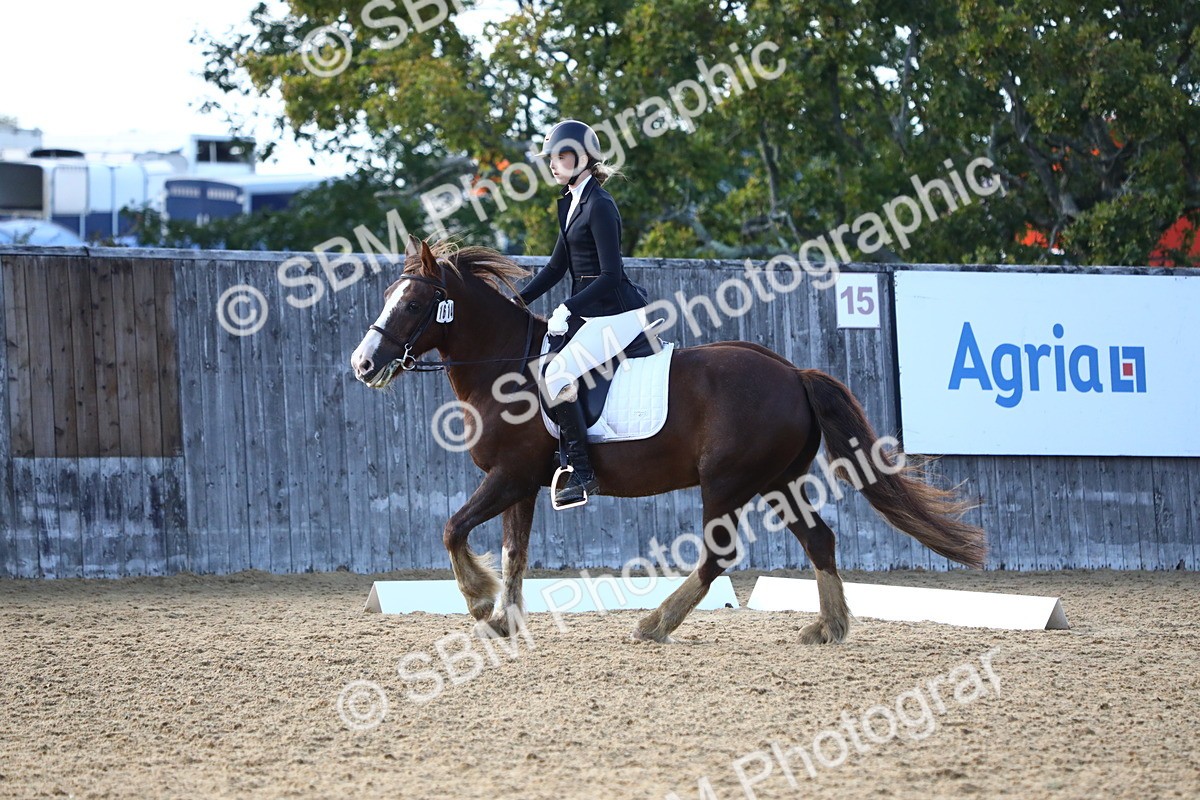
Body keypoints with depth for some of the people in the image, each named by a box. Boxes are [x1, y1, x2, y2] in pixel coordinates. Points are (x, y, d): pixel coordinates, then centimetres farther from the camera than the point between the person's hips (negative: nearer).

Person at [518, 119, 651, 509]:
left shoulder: (599, 206, -16)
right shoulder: (570, 202, 14)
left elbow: (610, 275, -20)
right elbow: (557, 266, 20)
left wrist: (567, 309, -23)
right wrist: (517, 302, 12)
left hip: (615, 315, -11)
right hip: (590, 313, 11)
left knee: (558, 374, -22)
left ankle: (582, 472, -17)